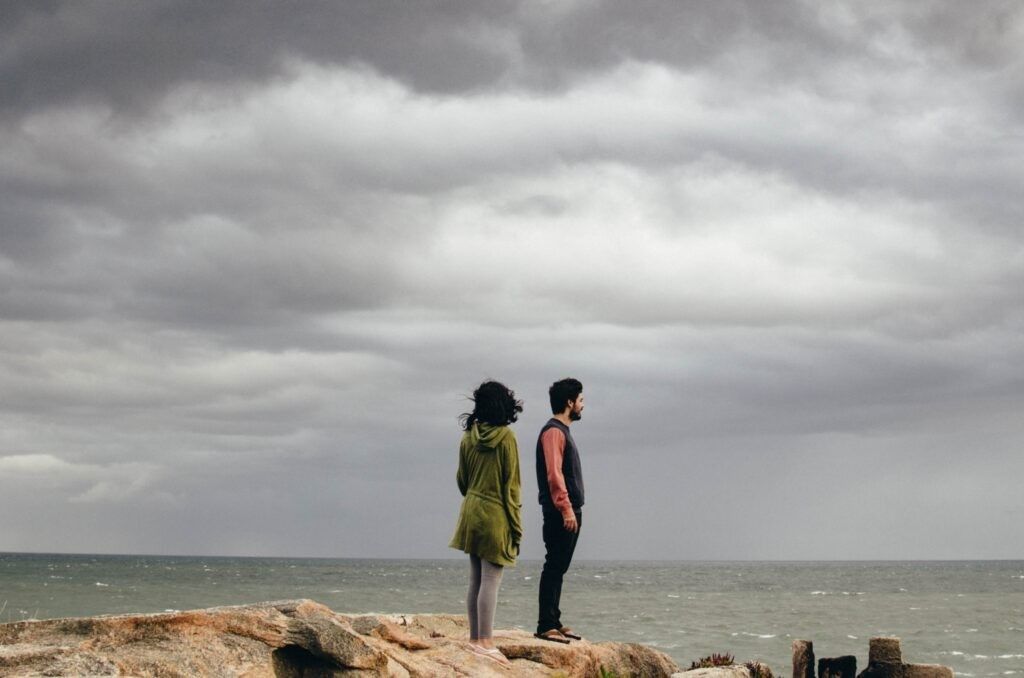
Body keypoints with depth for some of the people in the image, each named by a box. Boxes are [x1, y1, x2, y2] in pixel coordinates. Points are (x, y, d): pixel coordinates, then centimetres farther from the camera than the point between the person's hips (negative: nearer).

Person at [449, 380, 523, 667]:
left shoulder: (469, 437, 5)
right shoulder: (506, 437, -11)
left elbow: (461, 480, 12)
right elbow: (511, 483, -10)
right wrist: (516, 525, -6)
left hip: (471, 513, 6)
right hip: (495, 515, -6)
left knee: (476, 580, 12)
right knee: (490, 581, -6)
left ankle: (475, 638, 16)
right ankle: (485, 643, -9)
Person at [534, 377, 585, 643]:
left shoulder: (563, 431, 20)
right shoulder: (553, 431, -12)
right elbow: (554, 474, -20)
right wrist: (566, 509, -24)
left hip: (569, 512, 10)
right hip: (560, 513, -10)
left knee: (558, 568, 11)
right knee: (554, 568, -10)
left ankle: (554, 623, 15)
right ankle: (546, 626, -11)